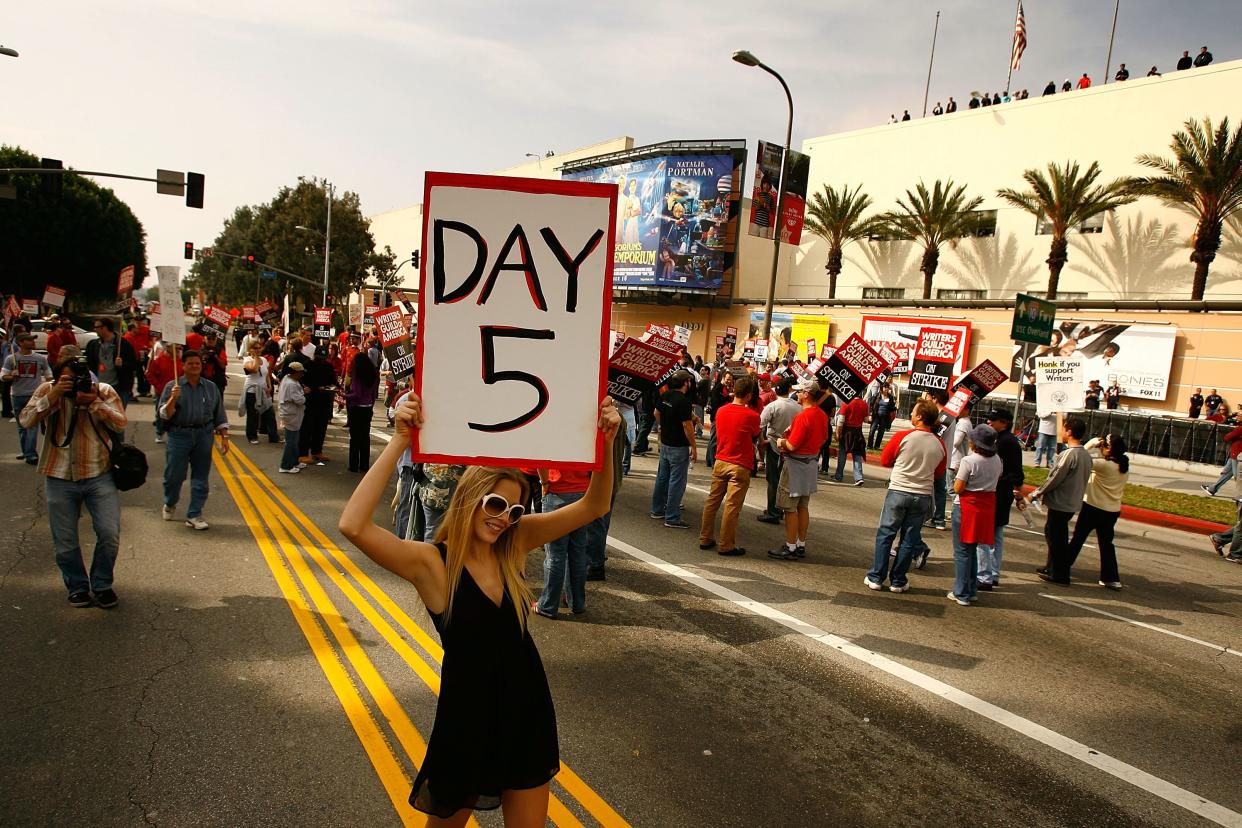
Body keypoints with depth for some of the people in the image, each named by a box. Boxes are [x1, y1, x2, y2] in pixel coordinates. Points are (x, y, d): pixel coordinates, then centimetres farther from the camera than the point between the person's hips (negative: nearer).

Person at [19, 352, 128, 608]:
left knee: (109, 533, -5)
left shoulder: (104, 391, -2)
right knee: (64, 541, 9)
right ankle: (78, 588, 28)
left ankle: (102, 585, 16)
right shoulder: (47, 390, 1)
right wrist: (52, 396, -20)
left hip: (99, 475, -1)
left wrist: (94, 402, -22)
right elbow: (26, 421, -11)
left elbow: (121, 424, -13)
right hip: (59, 478, 1)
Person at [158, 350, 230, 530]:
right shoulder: (173, 386, 1)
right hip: (179, 435, -2)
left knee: (201, 478, 3)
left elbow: (219, 415, 13)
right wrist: (173, 399, -19)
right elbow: (164, 414, -3)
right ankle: (170, 504, 33)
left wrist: (224, 437, 9)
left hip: (204, 436, 2)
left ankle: (194, 515, 12)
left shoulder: (211, 388, 8)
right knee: (174, 475, 3)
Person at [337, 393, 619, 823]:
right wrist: (399, 442, -36)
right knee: (449, 816, 21)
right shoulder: (431, 562, -18)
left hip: (528, 709, 4)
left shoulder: (516, 543, -5)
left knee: (529, 821, 19)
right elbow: (353, 526, -34)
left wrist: (605, 441, -21)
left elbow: (593, 506, -7)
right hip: (469, 715, -4)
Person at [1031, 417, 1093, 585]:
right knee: (1053, 533, 21)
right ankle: (1052, 568, 31)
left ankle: (1059, 575, 10)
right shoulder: (1086, 454, 6)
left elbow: (1054, 479, -20)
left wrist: (1035, 494, -6)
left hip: (1060, 503, -9)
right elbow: (1083, 479, 13)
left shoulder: (1069, 454, -22)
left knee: (1056, 538, 2)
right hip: (1073, 501, 9)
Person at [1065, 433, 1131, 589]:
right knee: (1106, 543, 13)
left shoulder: (1104, 465, -20)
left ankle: (1063, 567, 15)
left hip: (1093, 508, -6)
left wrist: (1092, 443, -11)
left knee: (1078, 538, 6)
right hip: (1113, 510, 6)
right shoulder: (1125, 468, 3)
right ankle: (1112, 578, 14)